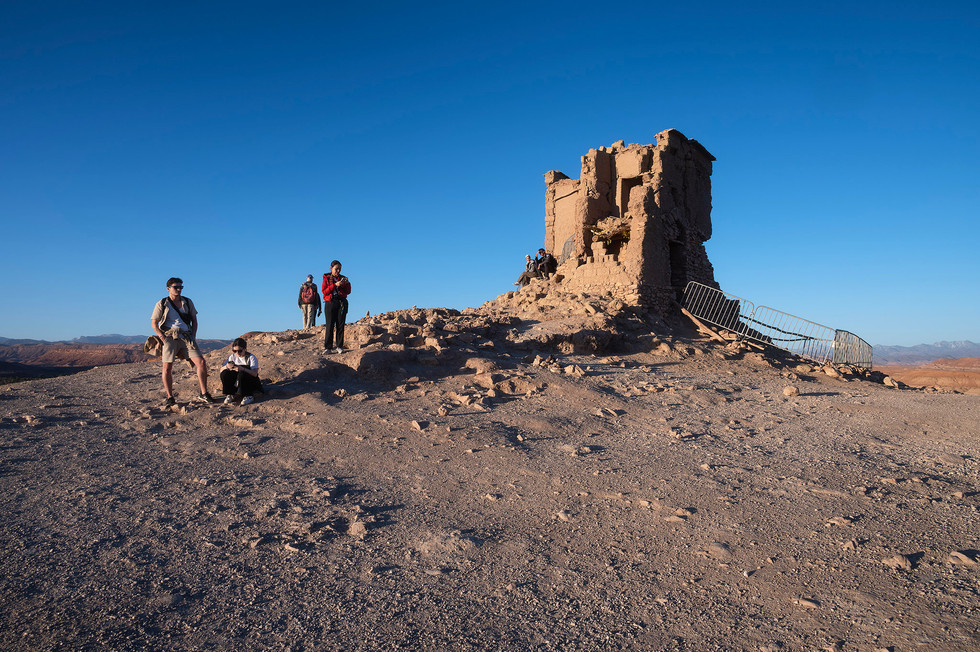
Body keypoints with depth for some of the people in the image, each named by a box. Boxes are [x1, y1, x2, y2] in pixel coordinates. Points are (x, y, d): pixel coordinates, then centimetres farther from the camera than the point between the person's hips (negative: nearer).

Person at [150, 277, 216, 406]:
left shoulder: (187, 302, 13)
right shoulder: (162, 304, 5)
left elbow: (194, 320, 19)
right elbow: (154, 323, 5)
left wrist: (193, 337, 7)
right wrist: (163, 338, -6)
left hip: (186, 337, 2)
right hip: (170, 337, -2)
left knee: (201, 362, -10)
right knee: (167, 368, -6)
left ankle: (203, 394, -3)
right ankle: (170, 398, 7)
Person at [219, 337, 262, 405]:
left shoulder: (251, 357, -11)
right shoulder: (232, 357, 3)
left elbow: (254, 373, -25)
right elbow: (221, 370, 0)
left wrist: (242, 369, -40)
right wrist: (227, 366, -23)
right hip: (236, 384, 4)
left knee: (242, 374, -35)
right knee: (225, 373, -19)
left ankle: (249, 396, -18)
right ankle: (230, 395, -4)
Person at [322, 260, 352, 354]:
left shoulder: (342, 278, 15)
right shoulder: (326, 278, 10)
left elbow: (348, 292, 9)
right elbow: (324, 291, -3)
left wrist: (347, 284, -9)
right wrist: (335, 285, -13)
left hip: (342, 303, 2)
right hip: (330, 303, -2)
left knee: (340, 325, -2)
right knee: (330, 325, -8)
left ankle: (340, 347, 0)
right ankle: (327, 347, -9)